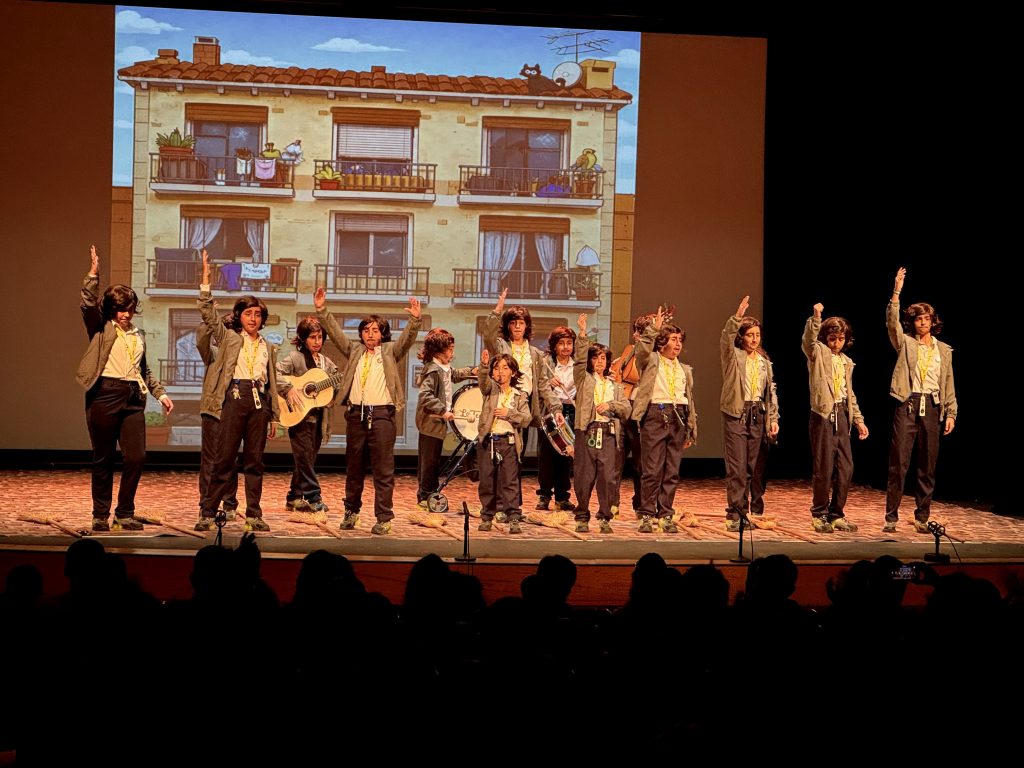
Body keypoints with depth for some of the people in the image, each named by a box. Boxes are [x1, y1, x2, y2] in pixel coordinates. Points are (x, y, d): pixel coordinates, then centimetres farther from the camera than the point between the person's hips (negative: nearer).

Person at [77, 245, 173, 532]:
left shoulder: (138, 335, 19)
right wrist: (93, 275, -21)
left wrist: (160, 392, 18)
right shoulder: (101, 328, 5)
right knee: (103, 459, 2)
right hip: (105, 396, -4)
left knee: (136, 457, -5)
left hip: (133, 398, 4)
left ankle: (125, 513, 7)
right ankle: (101, 515, 11)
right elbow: (88, 305, -14)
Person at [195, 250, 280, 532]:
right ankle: (207, 513, -1)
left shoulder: (268, 347, 17)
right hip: (234, 398, -3)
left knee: (255, 461, 5)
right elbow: (208, 313, -2)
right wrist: (206, 279, -10)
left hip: (259, 401, 3)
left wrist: (273, 414, 14)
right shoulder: (228, 338, 8)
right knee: (224, 458, -5)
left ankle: (254, 514, 10)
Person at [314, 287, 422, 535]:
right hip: (356, 413, 3)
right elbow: (335, 332, 9)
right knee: (353, 467, 11)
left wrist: (415, 320, -25)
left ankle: (383, 518, -1)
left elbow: (407, 339, -7)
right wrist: (322, 310, -3)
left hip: (382, 414, -3)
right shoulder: (354, 352, 15)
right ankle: (351, 511, 23)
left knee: (383, 470, -4)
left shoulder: (390, 352, 8)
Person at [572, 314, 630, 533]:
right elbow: (579, 359, -5)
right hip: (587, 431, -2)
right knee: (583, 477, -3)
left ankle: (604, 518, 4)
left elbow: (626, 410, 12)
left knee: (607, 477, -4)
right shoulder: (584, 379, 11)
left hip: (608, 434, 2)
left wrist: (610, 405, -7)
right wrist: (582, 334, -15)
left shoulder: (615, 386, 20)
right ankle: (582, 517, 6)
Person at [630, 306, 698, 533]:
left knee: (672, 472, 4)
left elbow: (690, 400, 22)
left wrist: (691, 430, 18)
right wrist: (654, 328, -21)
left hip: (678, 419, 5)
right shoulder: (650, 361, 7)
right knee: (652, 470, -6)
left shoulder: (685, 370, 21)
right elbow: (642, 349, -16)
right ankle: (646, 516, 0)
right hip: (655, 416, -5)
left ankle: (666, 516, 11)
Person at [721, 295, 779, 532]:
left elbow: (771, 391, 16)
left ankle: (756, 512, 15)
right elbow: (726, 339, -20)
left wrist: (773, 419, 8)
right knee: (737, 467, -6)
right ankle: (735, 514, -3)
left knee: (758, 467, 6)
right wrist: (737, 317, -32)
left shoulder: (764, 361, 16)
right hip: (737, 414, -4)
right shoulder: (733, 355, 2)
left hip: (759, 415, 4)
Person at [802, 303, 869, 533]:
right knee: (824, 468, -4)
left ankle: (836, 514, 15)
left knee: (845, 468, 4)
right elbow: (808, 340, -22)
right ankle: (819, 515, 8)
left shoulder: (847, 362, 19)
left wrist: (858, 420, 18)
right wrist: (815, 317, -36)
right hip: (823, 415, -6)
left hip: (842, 415, 6)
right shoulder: (818, 353, 1)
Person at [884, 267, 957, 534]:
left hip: (932, 408, 3)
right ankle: (891, 517, -2)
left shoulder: (944, 350, 15)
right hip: (907, 405, -3)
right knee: (899, 463, -6)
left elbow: (949, 385, 15)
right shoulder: (905, 343, 7)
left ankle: (922, 517, 13)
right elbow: (892, 322, -11)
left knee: (928, 466, 5)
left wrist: (951, 413, 7)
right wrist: (896, 293, -19)